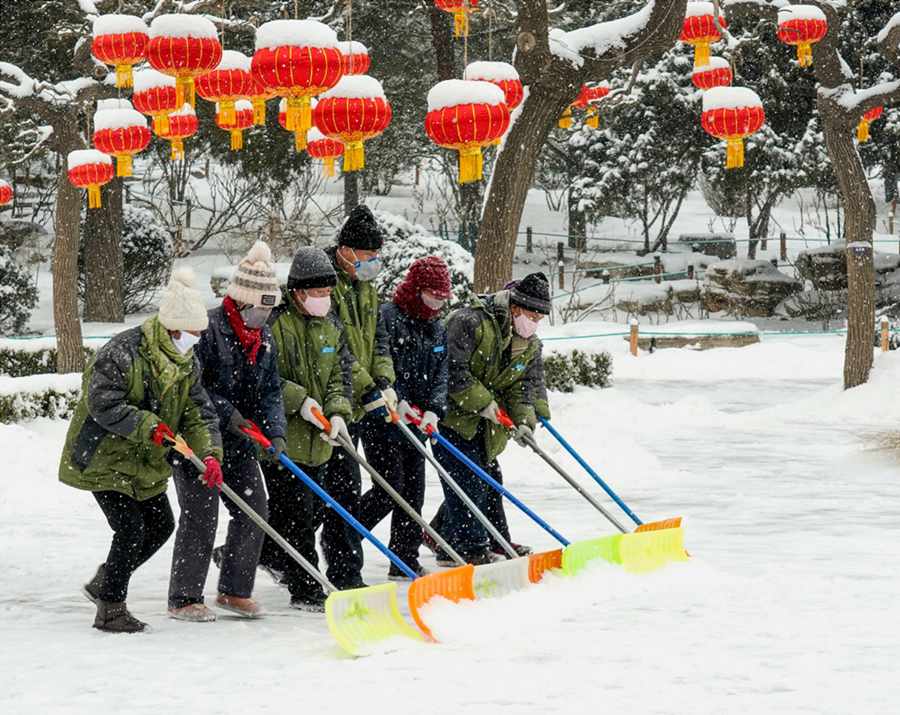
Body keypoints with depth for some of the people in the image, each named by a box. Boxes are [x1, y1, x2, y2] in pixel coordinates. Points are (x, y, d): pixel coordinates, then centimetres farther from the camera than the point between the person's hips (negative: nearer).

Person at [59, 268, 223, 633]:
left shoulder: (187, 362, 1)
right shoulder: (122, 353, -24)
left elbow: (199, 413, 0)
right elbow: (103, 405, -27)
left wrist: (209, 453, -17)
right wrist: (149, 427, -33)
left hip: (145, 463, 9)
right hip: (102, 459, -9)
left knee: (161, 525, 12)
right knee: (131, 528, -13)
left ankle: (104, 582, 31)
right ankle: (110, 609, 1)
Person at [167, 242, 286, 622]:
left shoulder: (263, 337, 8)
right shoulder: (209, 327, -17)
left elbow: (270, 391, 8)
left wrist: (275, 433, -7)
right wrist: (226, 413, -23)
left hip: (237, 437, 8)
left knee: (254, 511, 7)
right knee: (201, 516, -8)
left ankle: (235, 590, 20)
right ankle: (183, 598, 1)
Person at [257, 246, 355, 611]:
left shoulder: (331, 327, 12)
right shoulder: (276, 324, -11)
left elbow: (339, 374, 11)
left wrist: (337, 412, -6)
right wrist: (299, 400, -20)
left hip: (317, 440, 7)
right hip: (282, 437, -7)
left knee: (316, 509, 12)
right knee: (297, 514, -3)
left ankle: (270, 553, 32)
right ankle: (305, 589, 4)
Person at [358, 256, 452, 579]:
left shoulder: (438, 330, 14)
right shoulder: (387, 317, -11)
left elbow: (441, 374, 8)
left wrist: (433, 410, -9)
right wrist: (395, 401, -25)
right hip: (382, 420, -8)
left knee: (413, 491, 8)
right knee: (389, 490, -11)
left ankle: (406, 560, 15)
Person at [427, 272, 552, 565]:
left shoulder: (530, 346, 6)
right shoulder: (468, 322, -21)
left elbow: (526, 384, 1)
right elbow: (453, 370, -24)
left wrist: (523, 417, -18)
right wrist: (482, 402, -23)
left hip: (484, 425, 8)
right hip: (452, 415, -8)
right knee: (467, 479, -12)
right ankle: (469, 546, -9)